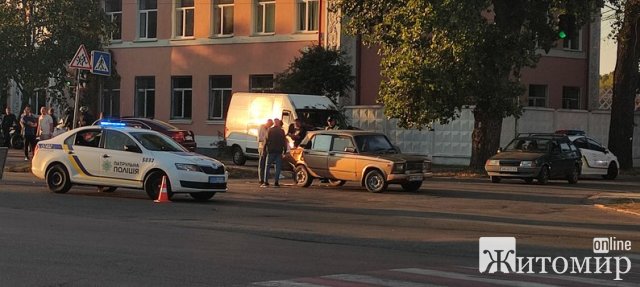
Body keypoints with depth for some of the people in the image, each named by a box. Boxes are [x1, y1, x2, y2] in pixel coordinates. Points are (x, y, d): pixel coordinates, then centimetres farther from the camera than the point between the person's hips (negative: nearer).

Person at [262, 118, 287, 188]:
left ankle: (266, 182, -1)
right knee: (278, 167, 5)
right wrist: (285, 149, 11)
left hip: (271, 151, 0)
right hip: (279, 151, 0)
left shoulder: (270, 130, -1)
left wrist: (265, 148, 8)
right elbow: (284, 141, 2)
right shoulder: (282, 131, 0)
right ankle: (276, 182, -1)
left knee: (268, 166, 5)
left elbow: (266, 140, 0)